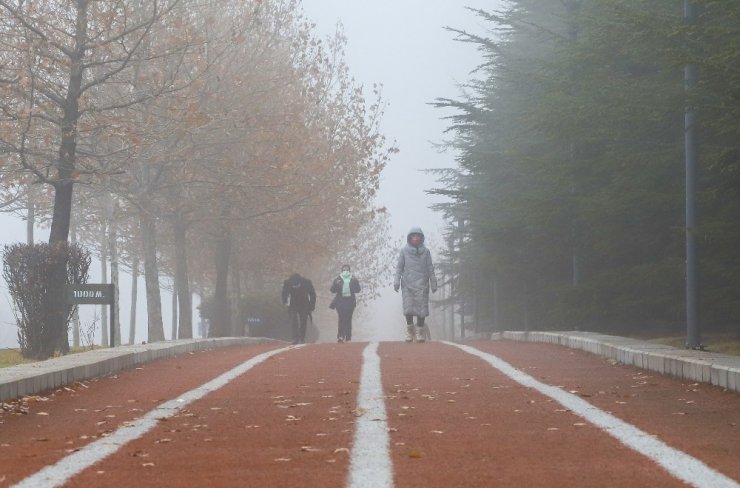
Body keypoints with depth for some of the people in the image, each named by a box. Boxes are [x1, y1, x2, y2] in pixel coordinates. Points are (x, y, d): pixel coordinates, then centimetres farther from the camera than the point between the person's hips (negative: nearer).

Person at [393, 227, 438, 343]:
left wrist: (433, 283, 4)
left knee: (422, 308, -4)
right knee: (408, 308, -9)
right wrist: (397, 281, -3)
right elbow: (399, 267, 6)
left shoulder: (425, 252, 8)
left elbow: (430, 268, 8)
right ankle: (409, 331, 8)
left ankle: (420, 333, 5)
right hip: (407, 284, -1)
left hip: (422, 284, 1)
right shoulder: (404, 251, 7)